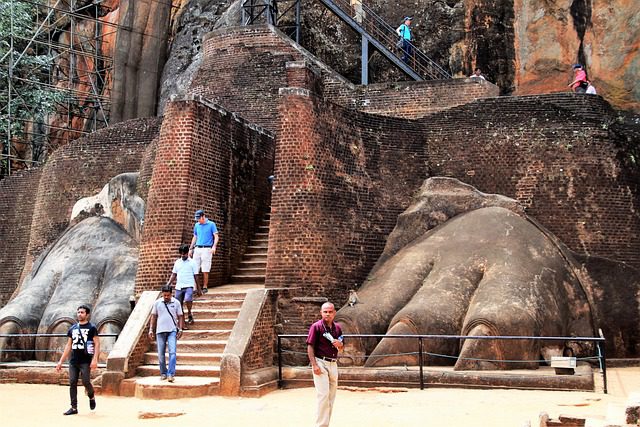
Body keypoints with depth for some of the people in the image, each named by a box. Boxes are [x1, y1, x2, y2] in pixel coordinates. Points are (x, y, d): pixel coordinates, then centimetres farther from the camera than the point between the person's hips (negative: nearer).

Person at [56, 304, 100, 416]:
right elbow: (68, 346, 16)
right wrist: (61, 361, 11)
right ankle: (74, 407, 6)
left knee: (86, 382, -10)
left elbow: (97, 344, -6)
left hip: (86, 361, -5)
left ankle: (92, 397, 20)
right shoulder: (72, 329, 14)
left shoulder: (92, 328, -1)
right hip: (73, 361, 5)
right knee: (72, 383, 1)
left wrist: (95, 359, -18)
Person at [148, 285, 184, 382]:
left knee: (172, 352, -13)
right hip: (160, 331, 2)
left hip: (172, 331, -2)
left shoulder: (176, 303, 2)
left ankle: (171, 374, -15)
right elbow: (153, 316, 10)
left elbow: (180, 317, 6)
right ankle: (163, 373, 17)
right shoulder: (157, 303, 5)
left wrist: (180, 329, -2)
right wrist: (151, 329, 5)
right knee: (160, 354, 5)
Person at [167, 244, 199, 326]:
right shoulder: (177, 262, 12)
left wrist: (198, 289, 3)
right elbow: (173, 275, 15)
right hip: (179, 287, 4)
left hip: (189, 286, -4)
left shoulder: (192, 262, 1)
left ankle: (189, 314, -4)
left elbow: (195, 276, 3)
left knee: (188, 300, -28)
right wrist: (168, 285, 5)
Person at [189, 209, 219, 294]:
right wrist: (191, 249, 21)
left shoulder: (211, 224, 0)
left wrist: (214, 247, -18)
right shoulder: (196, 225, 14)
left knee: (205, 270, -3)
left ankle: (205, 287, 5)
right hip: (197, 249, 5)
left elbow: (216, 237, -4)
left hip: (206, 249, -4)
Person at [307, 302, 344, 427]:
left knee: (332, 395, 11)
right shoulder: (316, 326, -8)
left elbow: (342, 347, 19)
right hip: (320, 362, -6)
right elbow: (310, 347, -10)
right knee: (323, 394, -11)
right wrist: (314, 365, -18)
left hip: (333, 364, 7)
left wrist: (339, 344, -5)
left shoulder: (337, 327, 9)